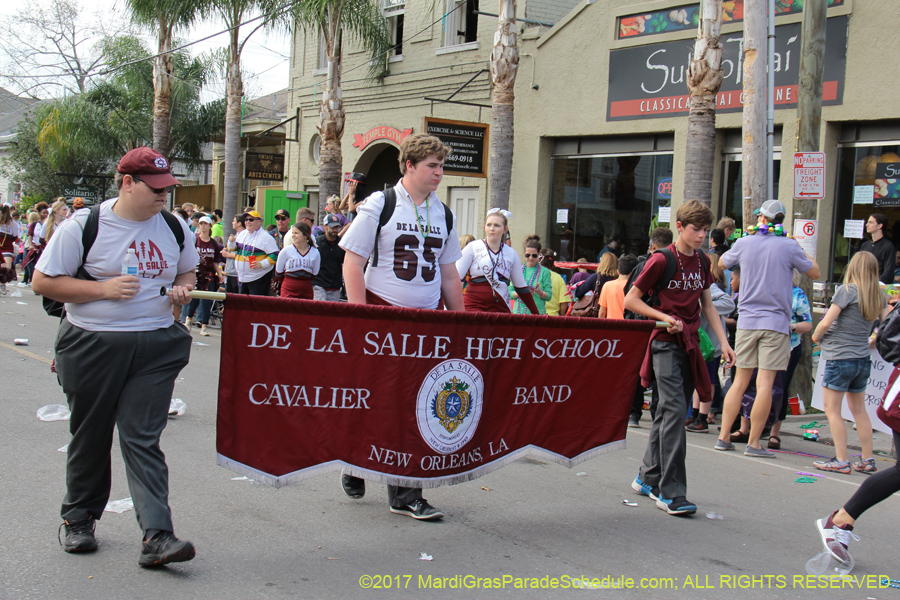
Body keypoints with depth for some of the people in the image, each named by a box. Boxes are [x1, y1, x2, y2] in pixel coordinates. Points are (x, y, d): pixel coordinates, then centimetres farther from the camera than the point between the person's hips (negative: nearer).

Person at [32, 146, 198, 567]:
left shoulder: (174, 228, 6)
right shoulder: (83, 226, -7)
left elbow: (187, 270, 24)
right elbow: (43, 281, -7)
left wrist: (183, 289, -1)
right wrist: (104, 288, -17)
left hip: (155, 346, 2)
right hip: (93, 346, -2)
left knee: (142, 438, -7)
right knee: (90, 435, 12)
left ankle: (157, 536, -12)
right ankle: (78, 519, 33)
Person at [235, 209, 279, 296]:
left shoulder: (266, 237, -9)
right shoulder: (242, 234, 13)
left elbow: (274, 255, -13)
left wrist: (262, 264, -23)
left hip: (258, 279, -8)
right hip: (242, 278, 8)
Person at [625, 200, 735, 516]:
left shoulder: (702, 262, 11)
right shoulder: (662, 261, -9)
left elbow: (706, 304, 20)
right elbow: (630, 300, -7)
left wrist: (723, 342, 12)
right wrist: (666, 317, -14)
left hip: (690, 344, 7)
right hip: (666, 343, -7)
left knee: (668, 411, 11)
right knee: (675, 409, -15)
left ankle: (648, 478, 25)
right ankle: (671, 492, -14)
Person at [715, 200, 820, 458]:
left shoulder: (744, 244, 3)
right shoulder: (789, 246, -6)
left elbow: (722, 263, 23)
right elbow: (814, 273, 7)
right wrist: (801, 253, 23)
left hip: (747, 321, 3)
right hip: (776, 322, -3)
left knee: (740, 381, 10)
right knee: (765, 383, -3)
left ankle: (724, 437, 10)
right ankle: (753, 443, -3)